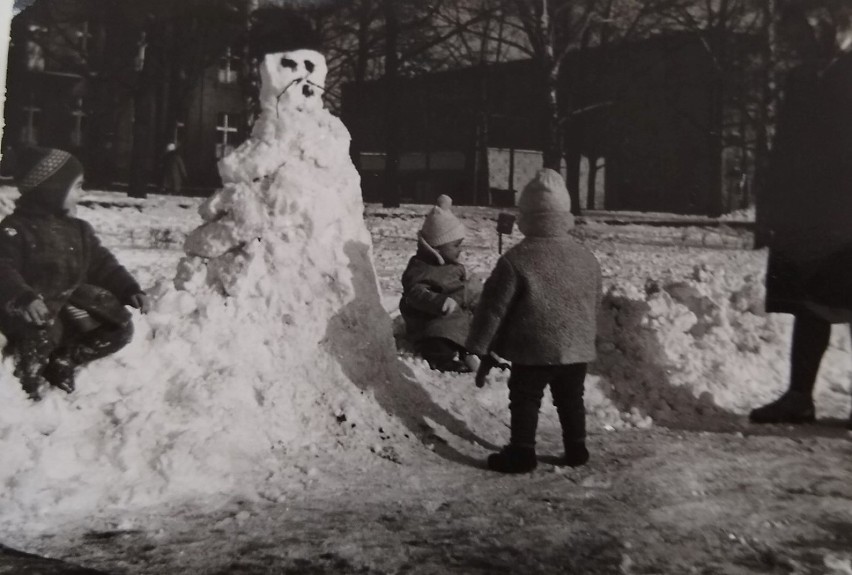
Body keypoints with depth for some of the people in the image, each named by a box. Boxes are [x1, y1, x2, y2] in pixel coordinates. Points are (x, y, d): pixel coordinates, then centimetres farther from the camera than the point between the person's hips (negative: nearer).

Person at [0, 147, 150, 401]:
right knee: (44, 331, -40)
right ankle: (28, 371, -6)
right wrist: (24, 298, -44)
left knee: (120, 327, -2)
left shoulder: (78, 230, 10)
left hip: (67, 304, 7)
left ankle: (62, 361, 7)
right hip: (31, 308, -7)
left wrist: (130, 290, -2)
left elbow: (102, 264, 12)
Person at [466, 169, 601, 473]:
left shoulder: (516, 260, -14)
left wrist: (478, 347, -4)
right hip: (577, 349, 5)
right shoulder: (587, 258, 3)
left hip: (532, 350, -5)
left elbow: (493, 307, -11)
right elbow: (595, 306, 14)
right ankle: (576, 449, 27)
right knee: (571, 400, 19)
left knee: (525, 401, 7)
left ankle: (522, 453, 11)